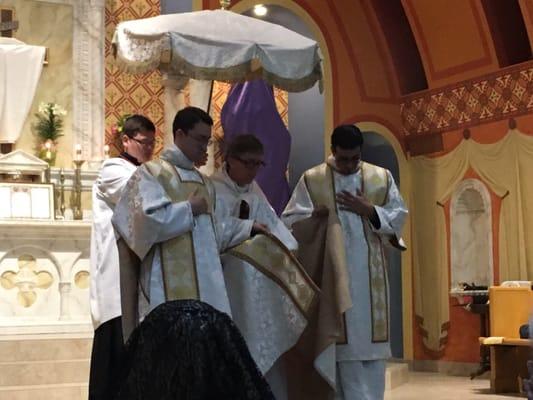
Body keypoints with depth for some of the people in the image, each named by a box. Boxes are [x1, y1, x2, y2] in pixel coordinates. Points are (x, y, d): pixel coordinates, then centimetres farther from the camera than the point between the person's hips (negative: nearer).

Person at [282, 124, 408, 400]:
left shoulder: (382, 178, 8)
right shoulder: (311, 180, 3)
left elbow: (399, 217, 7)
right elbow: (290, 221, 0)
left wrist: (370, 211, -8)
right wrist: (313, 217, -19)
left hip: (370, 277, 2)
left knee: (371, 339, 3)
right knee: (342, 343, -3)